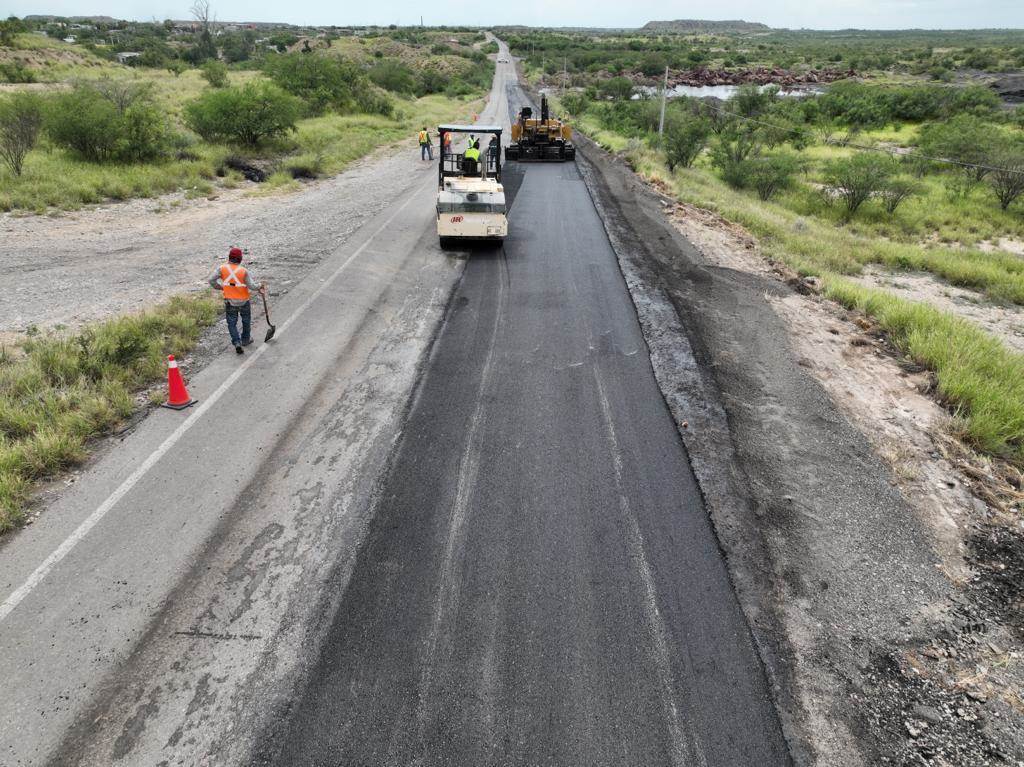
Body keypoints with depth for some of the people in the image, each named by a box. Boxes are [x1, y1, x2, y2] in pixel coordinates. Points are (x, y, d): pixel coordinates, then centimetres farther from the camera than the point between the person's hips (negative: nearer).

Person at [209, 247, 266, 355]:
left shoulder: (222, 268, -11)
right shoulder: (244, 271, -18)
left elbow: (212, 280, -13)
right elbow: (251, 286, -17)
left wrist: (219, 287, 5)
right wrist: (260, 286, 2)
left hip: (230, 302, 2)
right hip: (243, 301, -1)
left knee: (232, 323, 10)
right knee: (246, 320, 21)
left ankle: (237, 343, -4)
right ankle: (245, 339, 35)